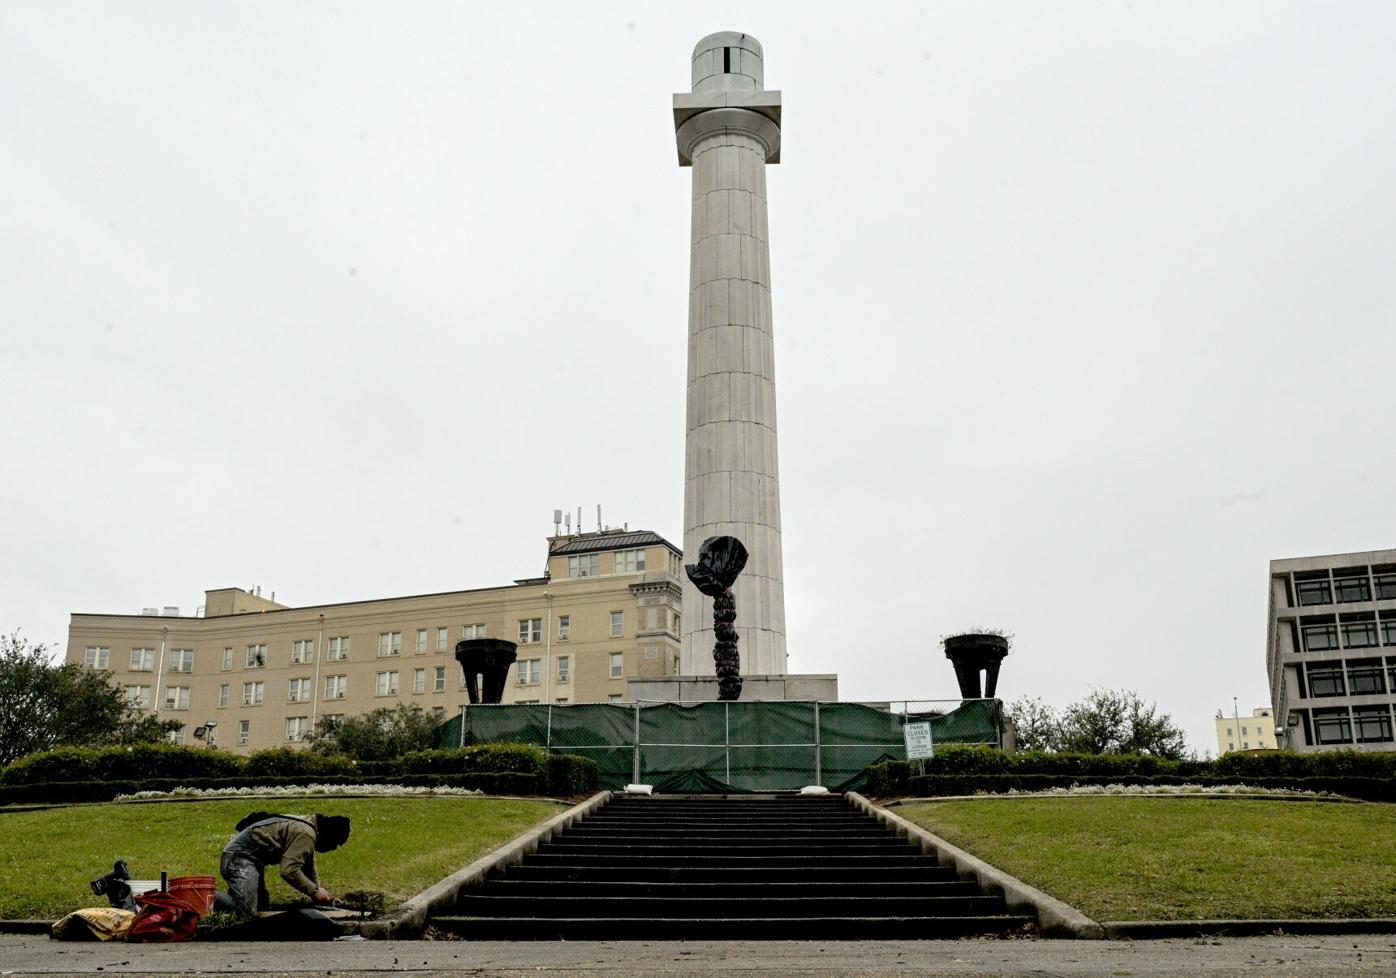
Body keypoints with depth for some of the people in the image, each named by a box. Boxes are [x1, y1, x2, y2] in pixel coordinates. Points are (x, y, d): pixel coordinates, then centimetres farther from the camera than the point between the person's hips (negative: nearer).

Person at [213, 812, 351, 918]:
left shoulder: (308, 826, 13)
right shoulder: (305, 834, -20)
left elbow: (309, 870, 22)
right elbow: (289, 871, -29)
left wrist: (319, 893, 9)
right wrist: (315, 891, -19)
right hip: (241, 857, -11)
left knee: (262, 905, 18)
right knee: (246, 913, -23)